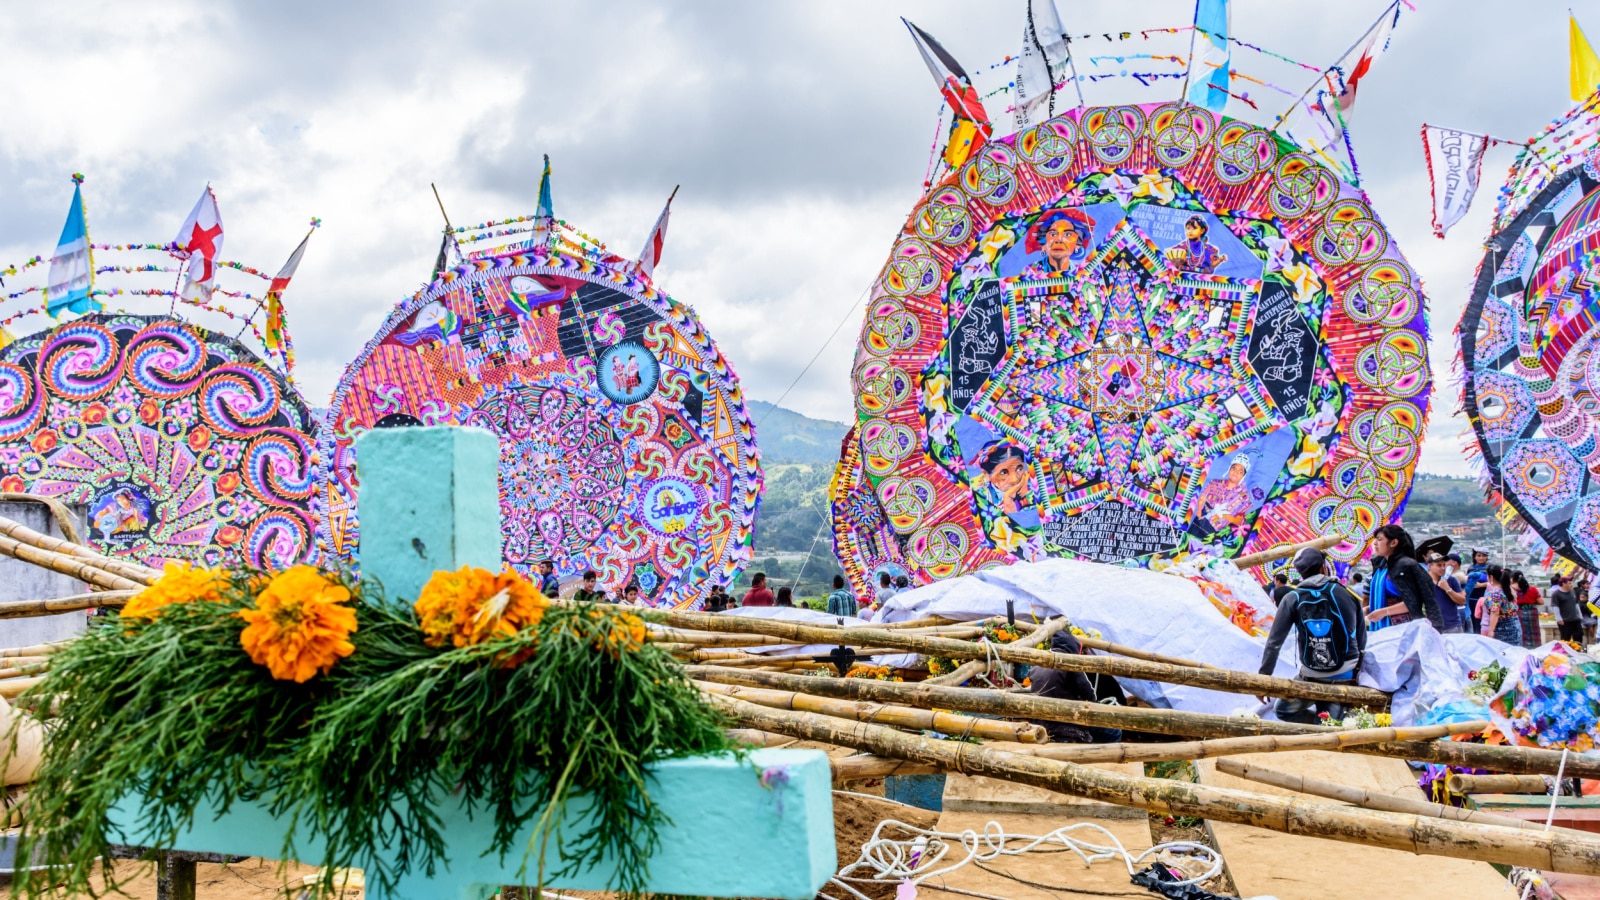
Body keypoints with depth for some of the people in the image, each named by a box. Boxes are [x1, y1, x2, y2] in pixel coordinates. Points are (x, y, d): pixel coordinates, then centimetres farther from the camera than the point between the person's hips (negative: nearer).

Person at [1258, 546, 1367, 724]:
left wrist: (1263, 678, 0)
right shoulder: (1348, 594, 2)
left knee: (1284, 710, 20)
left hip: (1312, 677, -2)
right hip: (1347, 676, 2)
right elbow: (1361, 638, 8)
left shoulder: (1292, 599, -3)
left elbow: (1274, 642, -5)